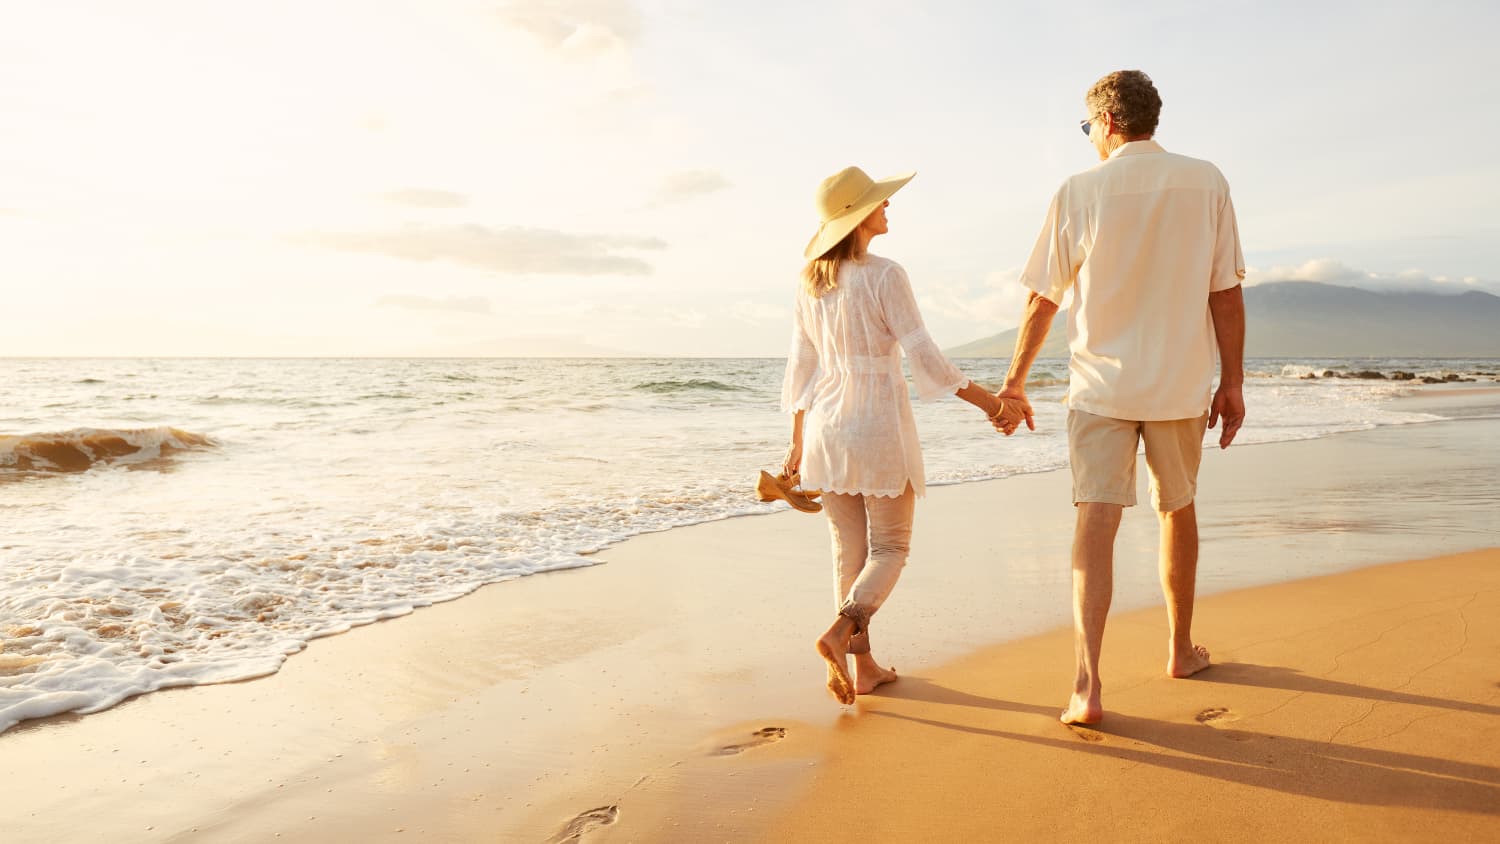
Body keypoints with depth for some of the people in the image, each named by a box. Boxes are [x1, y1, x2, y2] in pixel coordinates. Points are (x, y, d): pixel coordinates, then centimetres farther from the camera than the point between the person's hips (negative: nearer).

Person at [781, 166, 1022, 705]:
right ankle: (839, 633, -13)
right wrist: (990, 403, -6)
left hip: (826, 431, 6)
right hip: (879, 427, -5)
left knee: (849, 551, 12)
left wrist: (798, 441, 17)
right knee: (889, 548, 8)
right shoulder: (884, 276, -12)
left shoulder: (811, 282, 6)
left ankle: (862, 665, 16)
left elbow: (802, 368, 10)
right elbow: (925, 359, -15)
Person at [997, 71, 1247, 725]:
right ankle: (1181, 649, 36)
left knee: (1095, 523, -5)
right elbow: (1226, 293, 0)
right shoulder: (1206, 182, 1)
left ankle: (1087, 684, -14)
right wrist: (1232, 382, 7)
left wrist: (1015, 380, 9)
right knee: (1178, 512, 19)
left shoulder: (1079, 192, -4)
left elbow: (1042, 299, -1)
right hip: (1181, 383, 2)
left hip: (1100, 383, -2)